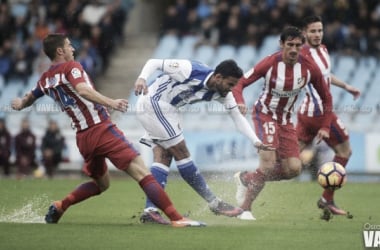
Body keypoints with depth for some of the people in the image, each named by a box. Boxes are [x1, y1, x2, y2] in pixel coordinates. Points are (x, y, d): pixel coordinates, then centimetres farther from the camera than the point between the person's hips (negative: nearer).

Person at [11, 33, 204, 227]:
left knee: (101, 183, 29)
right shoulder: (71, 66, -4)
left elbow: (29, 98, 35)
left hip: (82, 137, 8)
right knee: (142, 173, -13)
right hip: (101, 129, -8)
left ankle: (59, 206, 17)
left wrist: (20, 104, 57)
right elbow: (83, 90, -24)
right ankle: (176, 218, -23)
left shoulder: (45, 79, 15)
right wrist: (110, 102, -34)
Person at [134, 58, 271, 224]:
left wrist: (256, 141, -12)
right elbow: (154, 62, -19)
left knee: (163, 158, -3)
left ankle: (150, 210, -10)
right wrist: (142, 78, -36)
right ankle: (214, 203, -4)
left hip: (166, 111, 9)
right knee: (181, 153, -8)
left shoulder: (221, 93, -4)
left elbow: (237, 116, -1)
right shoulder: (190, 70, -25)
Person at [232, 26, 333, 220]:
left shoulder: (309, 68, -10)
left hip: (286, 119, 5)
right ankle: (245, 208, -6)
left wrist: (325, 127, 0)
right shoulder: (270, 63, -20)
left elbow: (325, 96, 4)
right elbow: (239, 83, -17)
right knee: (268, 164, -22)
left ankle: (245, 178, 16)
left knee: (293, 169, -4)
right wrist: (239, 102, -38)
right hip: (265, 114, -5)